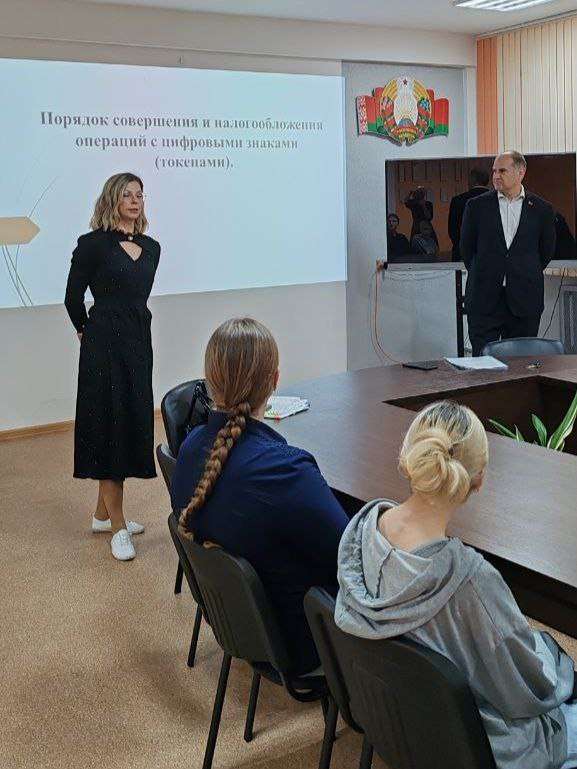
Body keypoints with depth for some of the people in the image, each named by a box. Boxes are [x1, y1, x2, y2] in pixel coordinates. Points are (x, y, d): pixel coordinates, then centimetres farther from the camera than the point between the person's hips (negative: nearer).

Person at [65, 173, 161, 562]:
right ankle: (118, 526, 5)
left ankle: (103, 514, 25)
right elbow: (73, 299, -1)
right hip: (105, 346, -7)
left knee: (132, 425, 10)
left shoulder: (151, 248, 11)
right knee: (110, 426, -3)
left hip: (139, 343, 7)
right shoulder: (93, 244, -7)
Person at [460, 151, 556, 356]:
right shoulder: (476, 206, 4)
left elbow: (547, 251, 14)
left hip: (524, 300, 1)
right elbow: (466, 248, 11)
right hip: (484, 299, 0)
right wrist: (482, 276, 12)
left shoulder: (541, 209, 5)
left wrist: (526, 276, 12)